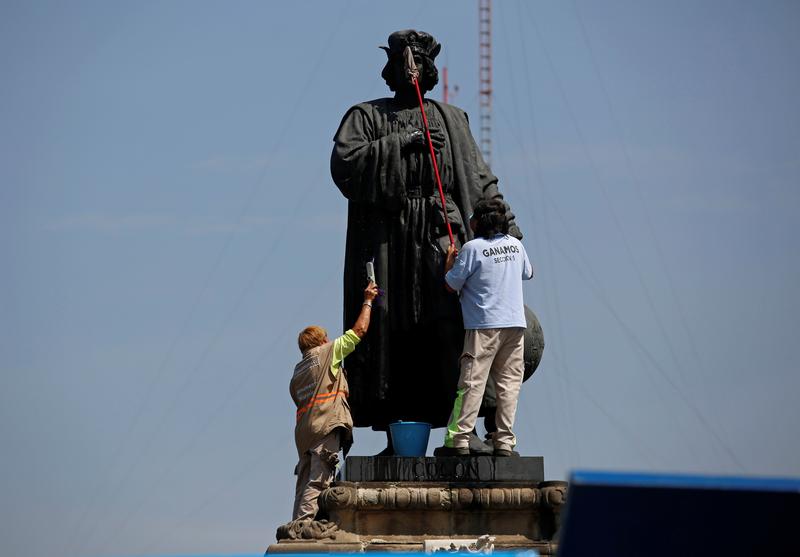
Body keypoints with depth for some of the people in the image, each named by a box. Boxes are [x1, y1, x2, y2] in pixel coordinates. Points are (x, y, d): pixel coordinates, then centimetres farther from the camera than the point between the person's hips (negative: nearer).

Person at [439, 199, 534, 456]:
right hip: (515, 323, 5)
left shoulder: (473, 247, -8)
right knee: (509, 382, 6)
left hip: (484, 324, -5)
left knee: (472, 382, -4)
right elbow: (528, 273, 27)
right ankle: (504, 442, 2)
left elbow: (451, 285, -4)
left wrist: (450, 260, 13)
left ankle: (458, 440, -7)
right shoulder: (515, 244, 9)